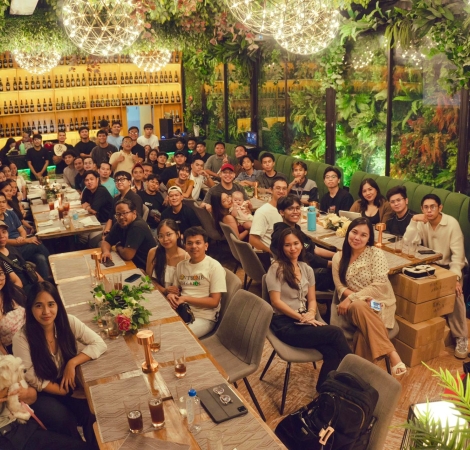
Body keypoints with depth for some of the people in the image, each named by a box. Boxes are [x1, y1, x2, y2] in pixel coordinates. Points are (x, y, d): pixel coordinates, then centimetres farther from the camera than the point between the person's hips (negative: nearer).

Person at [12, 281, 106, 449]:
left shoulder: (68, 322, -11)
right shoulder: (21, 338, -17)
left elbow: (99, 344, -10)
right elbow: (32, 379, -12)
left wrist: (73, 362, -23)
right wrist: (67, 391, -18)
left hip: (70, 384, 2)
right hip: (42, 395, -2)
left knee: (92, 413, -23)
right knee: (66, 420, -26)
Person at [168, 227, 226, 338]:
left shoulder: (214, 267, -6)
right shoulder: (181, 265, 14)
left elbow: (214, 302, -10)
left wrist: (185, 298, -14)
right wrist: (171, 295, -2)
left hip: (204, 318, -5)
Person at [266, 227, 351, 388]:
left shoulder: (307, 269, 17)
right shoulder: (276, 269, -2)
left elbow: (312, 300, 16)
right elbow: (276, 302, -9)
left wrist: (311, 314, -6)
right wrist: (301, 317, -13)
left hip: (304, 321, 6)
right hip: (284, 324, -5)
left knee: (332, 352, -23)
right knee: (335, 332, -23)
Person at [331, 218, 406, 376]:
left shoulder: (376, 253, -1)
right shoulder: (338, 257, 9)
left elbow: (379, 285, -12)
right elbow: (340, 286, 0)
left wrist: (352, 298, -19)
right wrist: (362, 298, -19)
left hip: (377, 305, -2)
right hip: (352, 305, 2)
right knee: (359, 307, -37)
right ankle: (392, 354, -37)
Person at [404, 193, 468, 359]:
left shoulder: (451, 223, -12)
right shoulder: (422, 223, -1)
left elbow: (458, 253, -17)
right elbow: (408, 243, -12)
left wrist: (455, 277, -28)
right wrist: (413, 221, -21)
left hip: (450, 266, -3)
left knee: (455, 292, -29)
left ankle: (461, 337, -16)